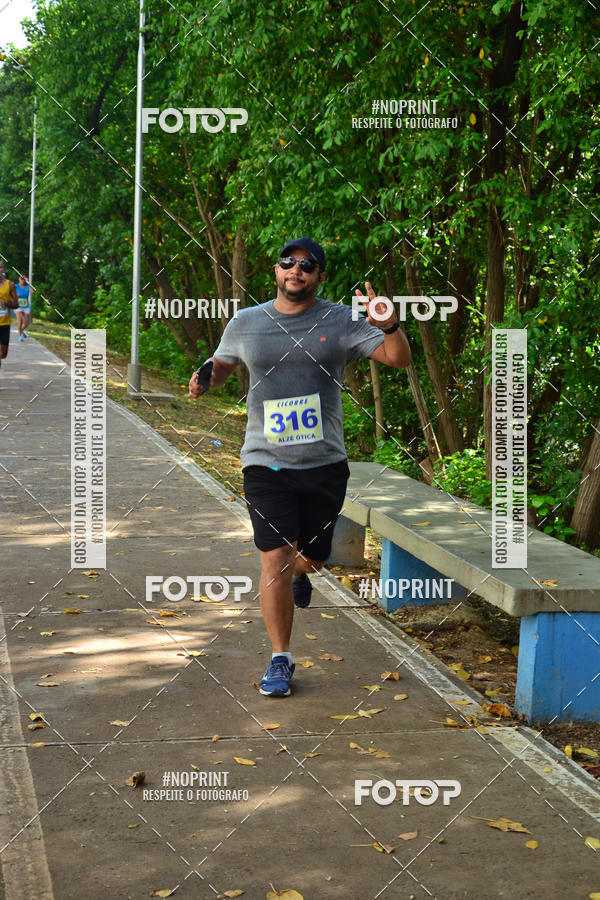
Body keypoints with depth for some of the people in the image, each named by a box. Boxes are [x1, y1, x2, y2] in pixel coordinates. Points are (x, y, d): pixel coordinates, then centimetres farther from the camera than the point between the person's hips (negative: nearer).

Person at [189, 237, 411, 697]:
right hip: (266, 464, 0)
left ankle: (299, 571, 52)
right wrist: (206, 378, -4)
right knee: (275, 560, -8)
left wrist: (388, 326, -29)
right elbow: (222, 363, 20)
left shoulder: (341, 322, -2)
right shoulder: (246, 323, 4)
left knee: (312, 558, 12)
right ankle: (281, 659, 5)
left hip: (325, 464, 1)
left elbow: (399, 358, -8)